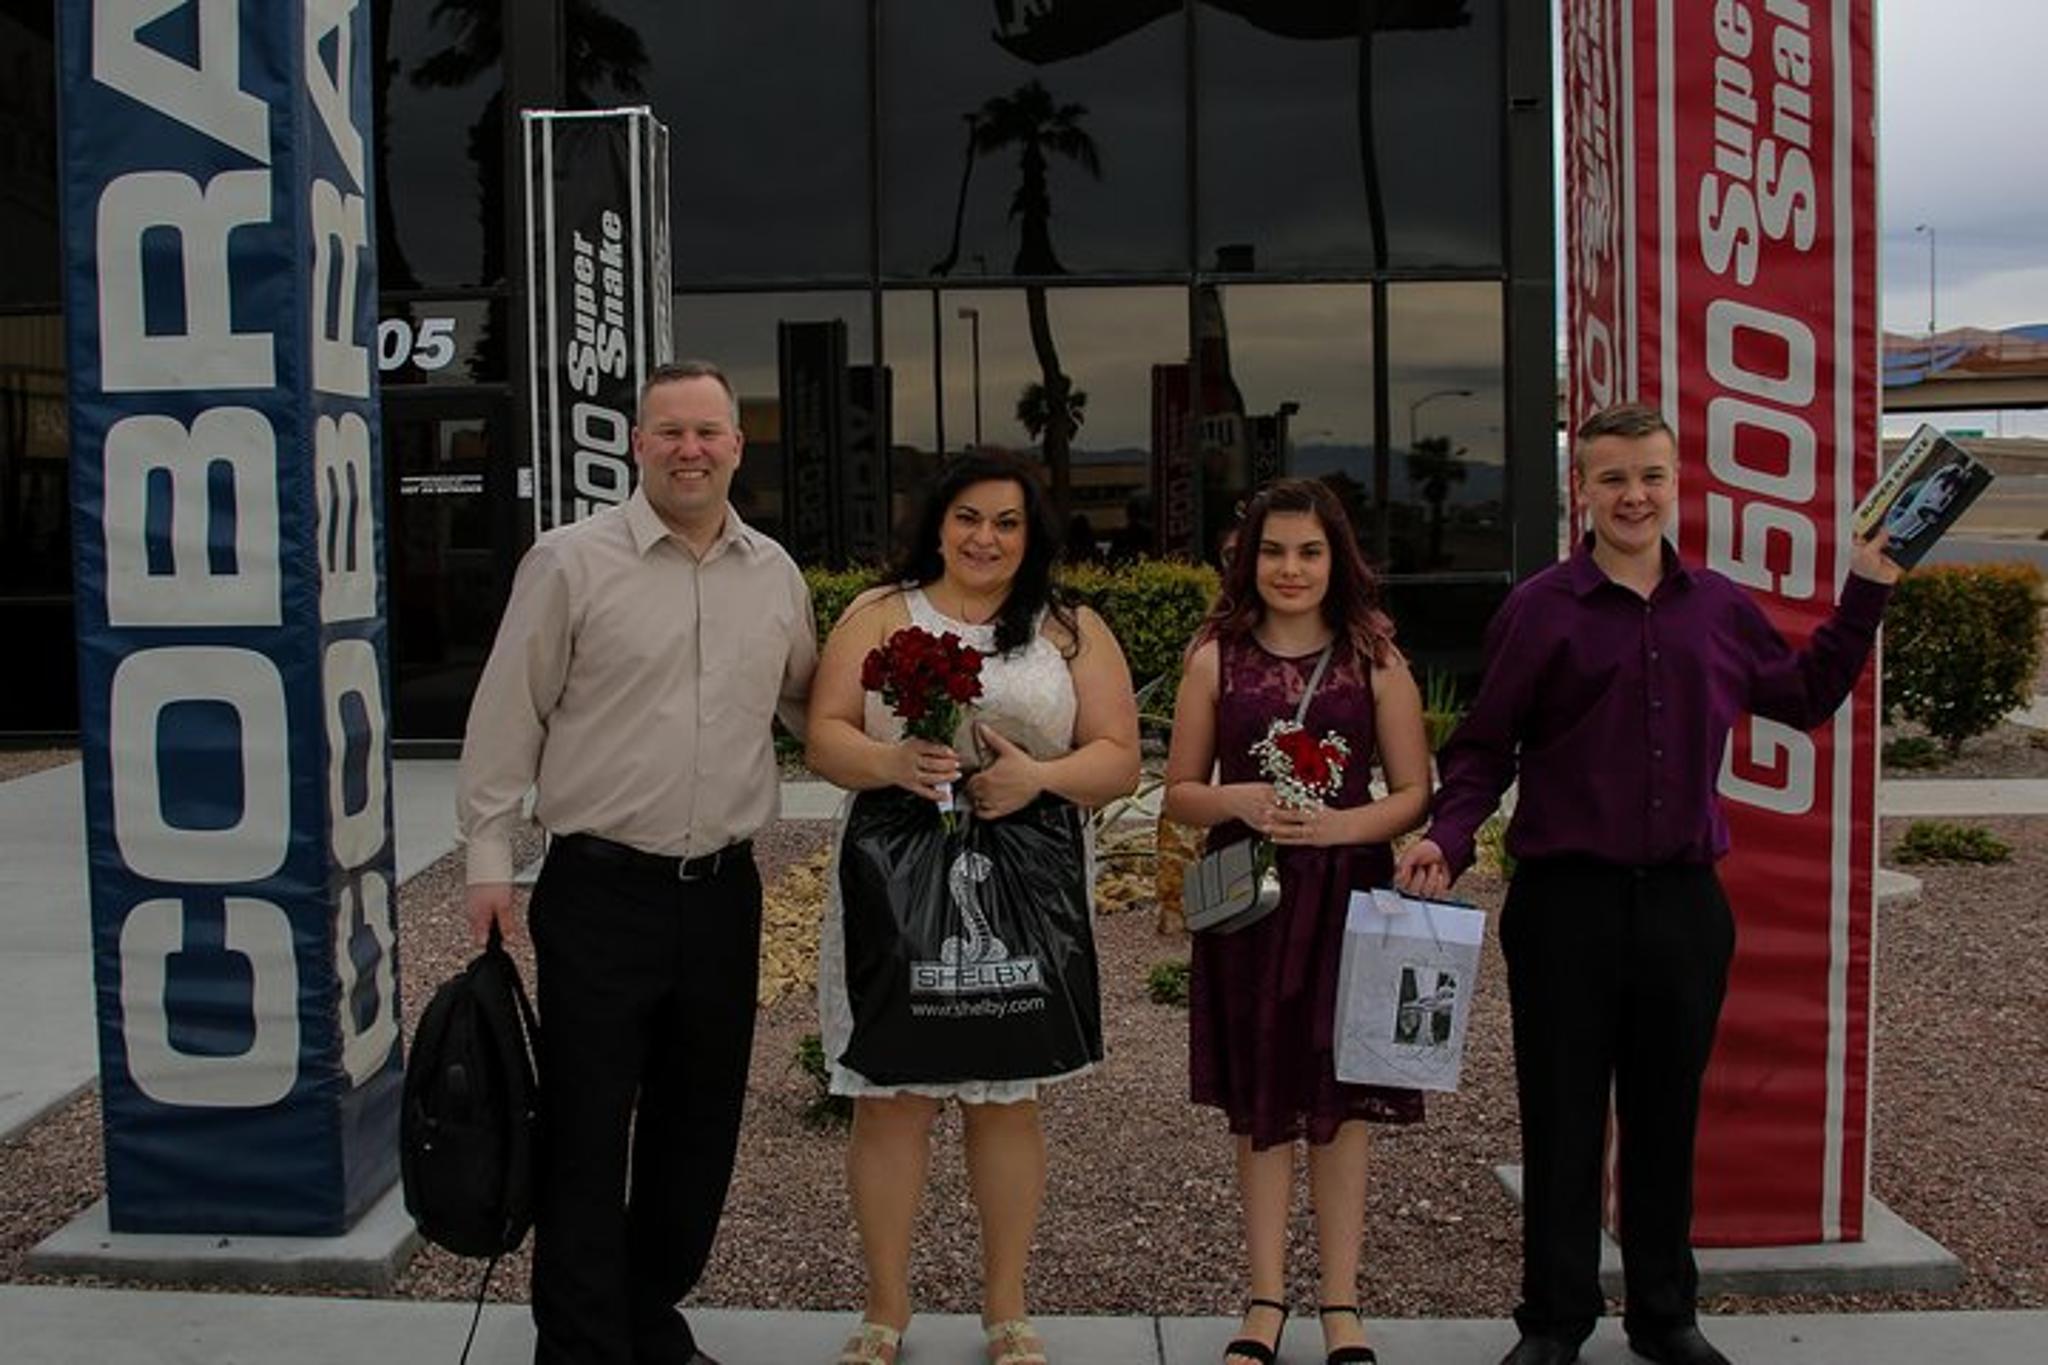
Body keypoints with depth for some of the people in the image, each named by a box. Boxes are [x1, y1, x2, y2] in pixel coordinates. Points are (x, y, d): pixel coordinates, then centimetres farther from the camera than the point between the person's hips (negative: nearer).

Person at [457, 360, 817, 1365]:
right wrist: (490, 857, -5)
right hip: (601, 891, -4)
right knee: (586, 1131, 1)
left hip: (723, 890, 4)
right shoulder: (570, 562, -4)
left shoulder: (775, 575, 8)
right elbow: (508, 717, -2)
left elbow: (803, 702, 21)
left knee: (698, 1124, 14)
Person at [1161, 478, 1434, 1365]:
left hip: (1346, 898, 0)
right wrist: (1241, 801, -14)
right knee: (1259, 1104, 8)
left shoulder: (1375, 658, 2)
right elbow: (1179, 793, 6)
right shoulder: (1217, 657, 4)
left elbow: (1415, 793, 2)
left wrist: (1342, 824, -16)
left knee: (1339, 1103, 6)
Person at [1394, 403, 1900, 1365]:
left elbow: (1809, 696, 22)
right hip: (1567, 900, -3)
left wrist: (1867, 591, 16)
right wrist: (1445, 837, -18)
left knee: (1667, 1116, 14)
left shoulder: (1720, 608, 8)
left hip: (1684, 898, 3)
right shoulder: (1539, 609, -4)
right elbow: (1483, 750, -3)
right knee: (1562, 1120, 6)